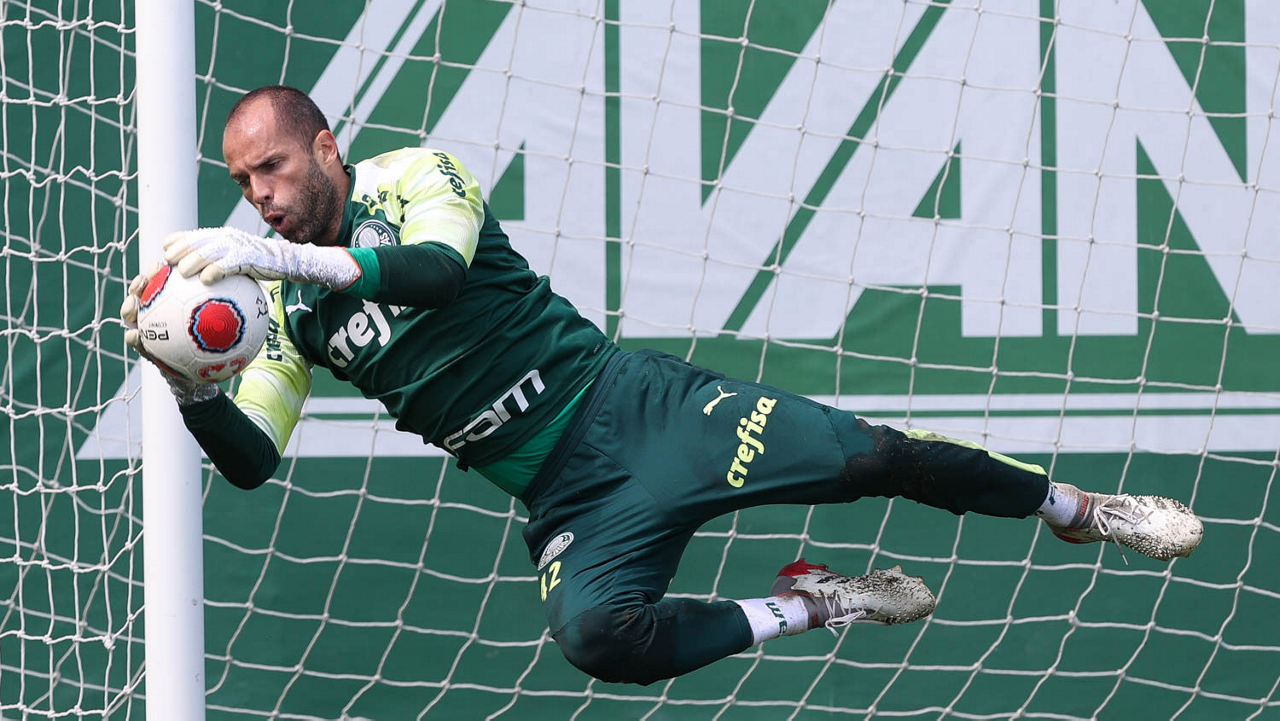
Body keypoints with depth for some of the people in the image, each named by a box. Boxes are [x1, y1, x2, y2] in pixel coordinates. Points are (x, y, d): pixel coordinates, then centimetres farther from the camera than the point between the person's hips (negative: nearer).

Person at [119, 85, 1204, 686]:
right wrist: (188, 385, -16)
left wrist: (285, 256, -37)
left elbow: (438, 268, -26)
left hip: (630, 398, -3)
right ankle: (807, 607, -7)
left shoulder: (413, 177, -4)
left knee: (861, 453, -15)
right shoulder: (290, 305, 9)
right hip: (568, 499, 3)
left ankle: (1081, 509, 10)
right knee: (594, 634, -31)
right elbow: (252, 457, 5)